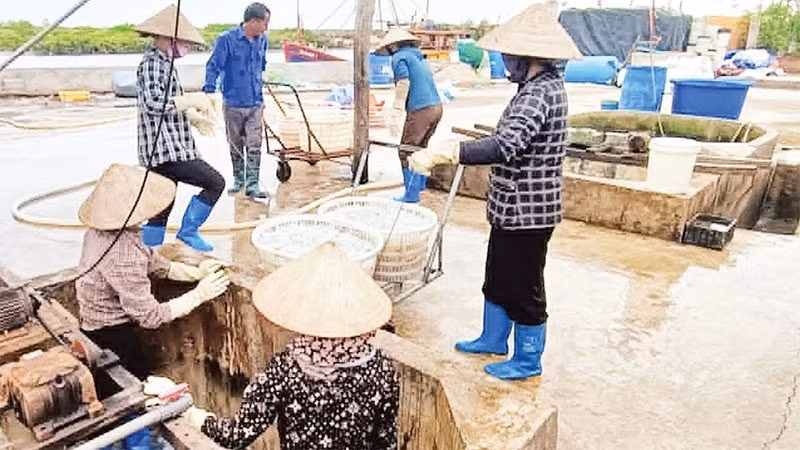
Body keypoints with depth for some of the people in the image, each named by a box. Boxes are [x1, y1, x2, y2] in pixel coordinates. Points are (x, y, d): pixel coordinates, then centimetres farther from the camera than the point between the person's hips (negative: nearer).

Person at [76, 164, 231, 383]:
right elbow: (150, 315, -27)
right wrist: (199, 295, -21)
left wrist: (196, 273, -5)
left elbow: (155, 264, 6)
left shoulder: (101, 232, -3)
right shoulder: (124, 254, -33)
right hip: (111, 338, -9)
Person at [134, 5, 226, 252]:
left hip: (170, 150, 10)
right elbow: (154, 104, -27)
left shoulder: (162, 63, 19)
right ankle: (188, 231, 4)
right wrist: (193, 99, -21)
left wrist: (193, 117, 27)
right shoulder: (152, 64, -13)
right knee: (215, 183, -5)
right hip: (166, 151, -10)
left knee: (162, 208, 13)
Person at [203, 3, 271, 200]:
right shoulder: (227, 39, -11)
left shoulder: (262, 40, 4)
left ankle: (252, 185, 0)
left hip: (255, 104, 3)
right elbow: (213, 66, -10)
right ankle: (238, 179, 28)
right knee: (235, 146, 11)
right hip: (233, 103, -2)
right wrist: (209, 91, -18)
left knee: (254, 146, -5)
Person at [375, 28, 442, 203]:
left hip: (420, 110, -9)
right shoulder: (419, 57, 24)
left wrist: (395, 116, -15)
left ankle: (412, 195, 0)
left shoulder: (399, 57, -2)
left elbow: (403, 84, -14)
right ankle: (420, 185, 32)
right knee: (420, 148, 22)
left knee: (406, 153, -1)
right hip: (437, 106, 9)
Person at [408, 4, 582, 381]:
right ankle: (494, 339, 42)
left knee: (524, 289, 7)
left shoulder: (539, 93, -23)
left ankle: (528, 360, 27)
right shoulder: (540, 85, 9)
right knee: (497, 279, 23)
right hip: (514, 208, 10)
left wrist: (441, 155, -43)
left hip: (526, 212, -10)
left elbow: (506, 146, -39)